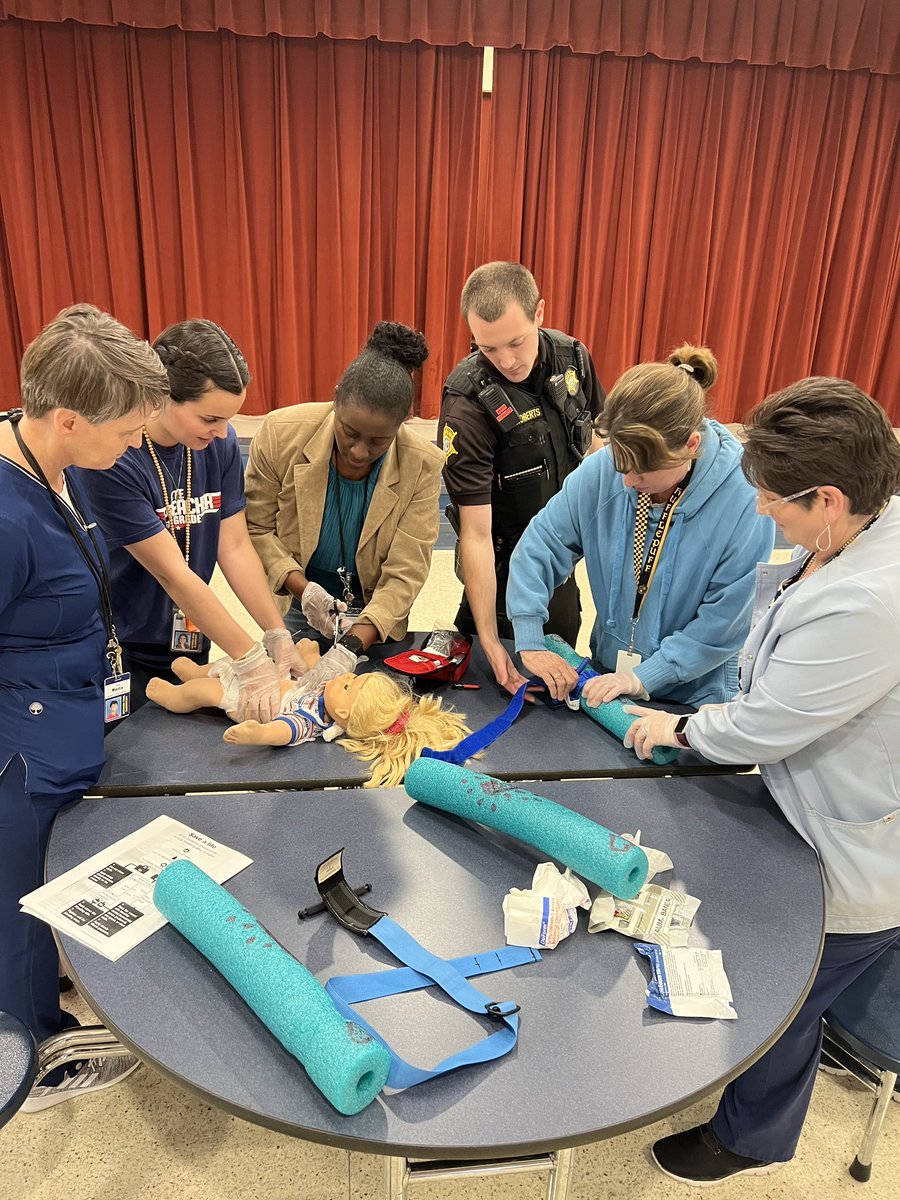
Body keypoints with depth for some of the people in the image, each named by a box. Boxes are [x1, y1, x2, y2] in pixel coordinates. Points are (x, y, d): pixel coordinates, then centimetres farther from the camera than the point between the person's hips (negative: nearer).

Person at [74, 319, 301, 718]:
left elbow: (235, 547, -5)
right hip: (122, 659, -5)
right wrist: (251, 661, -25)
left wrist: (277, 635, -13)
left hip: (191, 647, 6)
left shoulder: (219, 443, -8)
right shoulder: (112, 461, -25)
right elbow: (172, 573, -25)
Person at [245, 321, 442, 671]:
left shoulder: (421, 466, -20)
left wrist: (352, 646, -34)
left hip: (373, 620, 0)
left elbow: (405, 574, -20)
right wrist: (303, 589, -24)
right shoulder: (281, 433, -19)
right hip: (293, 601, 1)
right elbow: (256, 528, -8)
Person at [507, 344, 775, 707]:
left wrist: (642, 677, -21)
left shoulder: (745, 501, -25)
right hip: (606, 674, 4)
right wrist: (530, 642, -17)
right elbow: (542, 543, -10)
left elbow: (723, 623, -20)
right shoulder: (602, 470, -17)